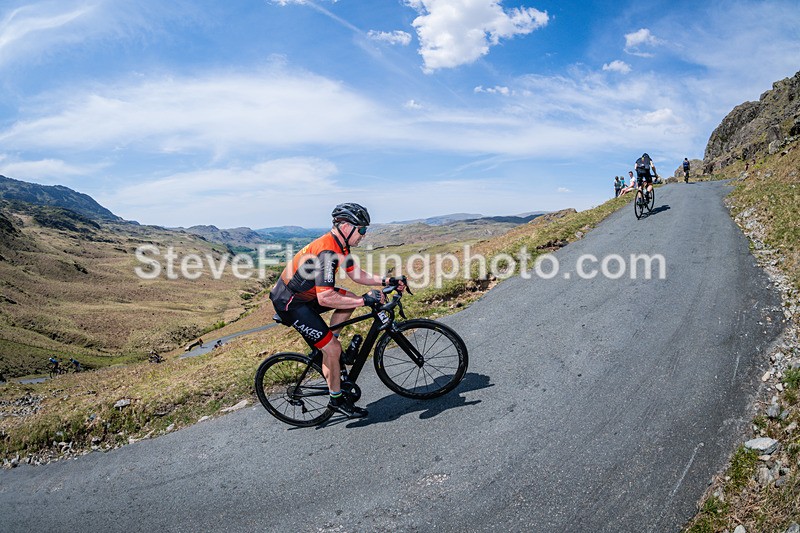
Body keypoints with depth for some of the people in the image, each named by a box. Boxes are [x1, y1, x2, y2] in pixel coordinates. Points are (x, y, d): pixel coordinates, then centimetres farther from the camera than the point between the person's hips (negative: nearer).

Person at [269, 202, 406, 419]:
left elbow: (357, 275, 11)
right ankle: (337, 399, 10)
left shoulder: (339, 246, 2)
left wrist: (385, 281, -3)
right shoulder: (327, 251, -28)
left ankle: (325, 346, 15)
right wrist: (365, 300, -32)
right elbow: (325, 298, -35)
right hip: (290, 303, -9)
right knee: (333, 349, -10)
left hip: (304, 294, 9)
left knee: (350, 299, 7)